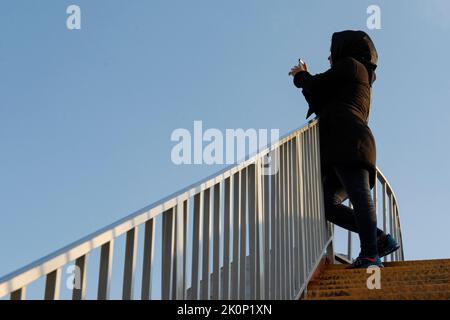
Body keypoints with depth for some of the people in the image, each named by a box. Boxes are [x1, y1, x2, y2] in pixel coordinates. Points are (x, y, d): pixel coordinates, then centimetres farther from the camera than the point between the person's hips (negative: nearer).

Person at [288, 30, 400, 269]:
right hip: (349, 148, 9)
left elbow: (316, 86, 3)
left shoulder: (350, 64, 11)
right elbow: (322, 104, 38)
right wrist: (306, 79, 43)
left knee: (359, 195, -22)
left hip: (349, 142, -9)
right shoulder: (360, 80, 38)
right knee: (327, 203, -2)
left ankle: (370, 255, -35)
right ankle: (380, 240, -8)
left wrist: (300, 76, 25)